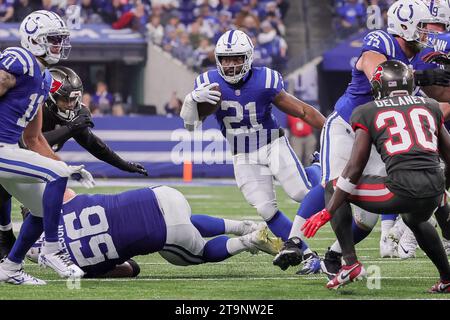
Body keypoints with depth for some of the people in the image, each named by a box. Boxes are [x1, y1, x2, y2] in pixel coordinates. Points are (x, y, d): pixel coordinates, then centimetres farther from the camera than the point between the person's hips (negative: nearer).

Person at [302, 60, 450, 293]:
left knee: (333, 188, 17)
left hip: (402, 188, -5)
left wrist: (326, 213, 8)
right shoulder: (431, 107, 21)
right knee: (415, 220, 42)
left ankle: (350, 263, 5)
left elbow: (355, 169, 4)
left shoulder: (368, 113, 11)